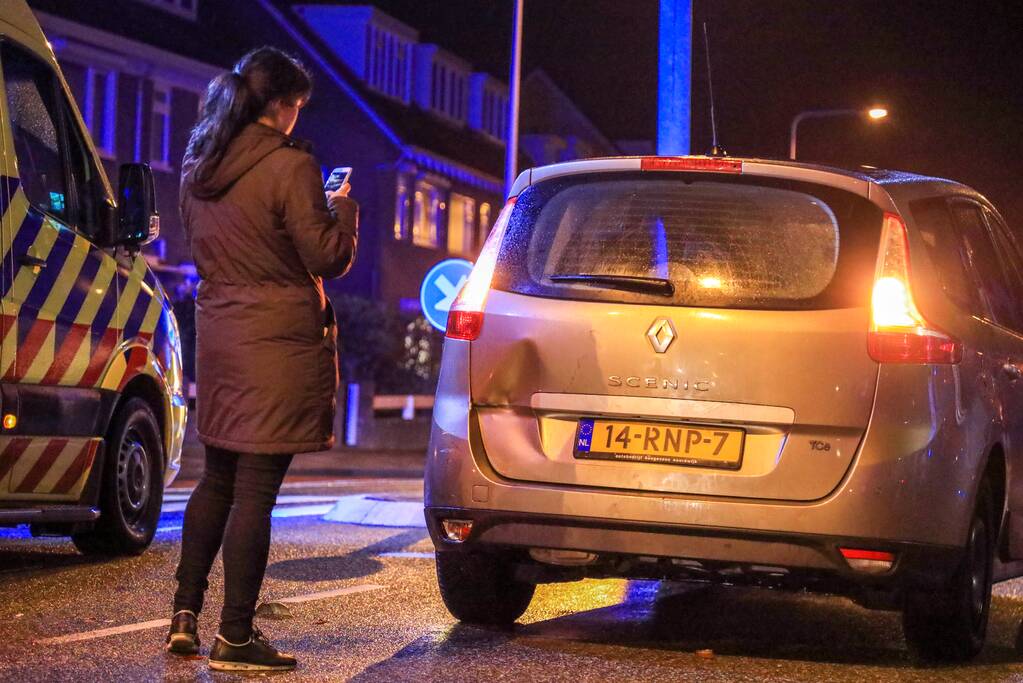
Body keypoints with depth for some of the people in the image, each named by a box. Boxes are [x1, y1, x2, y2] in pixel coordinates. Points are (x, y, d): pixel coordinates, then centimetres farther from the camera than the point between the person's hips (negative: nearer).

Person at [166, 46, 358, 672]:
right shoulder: (289, 165, -14)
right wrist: (341, 208, 6)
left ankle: (186, 614, 19)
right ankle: (236, 635, 0)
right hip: (279, 342, -7)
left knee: (218, 479, 19)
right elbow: (327, 257, -13)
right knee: (255, 489, -3)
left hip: (218, 333, 7)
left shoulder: (197, 168, 10)